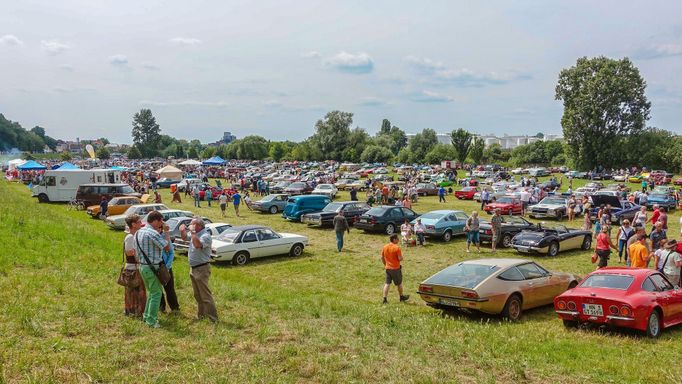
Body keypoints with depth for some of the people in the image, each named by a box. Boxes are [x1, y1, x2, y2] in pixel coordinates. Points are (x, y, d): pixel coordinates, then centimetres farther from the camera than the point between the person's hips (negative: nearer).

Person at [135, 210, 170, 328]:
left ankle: (146, 316, 28)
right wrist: (166, 231, -8)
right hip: (153, 268, -9)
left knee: (151, 292, 22)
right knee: (156, 294, 1)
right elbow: (167, 247, -18)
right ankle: (151, 321, 3)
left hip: (143, 266, 9)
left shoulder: (138, 232, 8)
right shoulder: (153, 233, -21)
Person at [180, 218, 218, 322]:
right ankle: (201, 314, 31)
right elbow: (185, 238, 26)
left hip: (201, 269, -10)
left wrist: (192, 231, -29)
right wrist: (183, 231, 3)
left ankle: (213, 318, -3)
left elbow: (197, 244, -39)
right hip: (193, 268, 10)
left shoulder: (205, 236, -20)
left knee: (205, 295, -7)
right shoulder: (194, 234, 8)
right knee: (197, 295, 19)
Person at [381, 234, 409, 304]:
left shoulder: (385, 247, 1)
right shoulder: (397, 248, -18)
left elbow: (382, 257, 7)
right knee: (399, 283, 14)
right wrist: (401, 256, 3)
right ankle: (401, 297, 30)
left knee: (387, 284, 7)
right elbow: (400, 259, -19)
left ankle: (385, 299, 1)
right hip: (396, 268, -5)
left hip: (387, 268, 5)